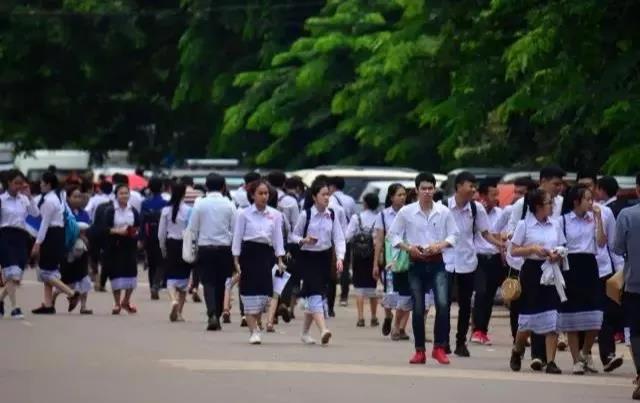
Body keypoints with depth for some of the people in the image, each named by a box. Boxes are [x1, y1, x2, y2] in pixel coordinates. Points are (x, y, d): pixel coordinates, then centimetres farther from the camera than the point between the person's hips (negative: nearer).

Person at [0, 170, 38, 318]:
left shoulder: (23, 199, 8)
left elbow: (36, 213, -5)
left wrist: (29, 196, -10)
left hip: (21, 237, 5)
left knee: (16, 276, 8)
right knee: (12, 274, -13)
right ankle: (14, 307, -12)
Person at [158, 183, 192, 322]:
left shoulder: (166, 210, -3)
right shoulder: (188, 210, -10)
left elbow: (161, 233, 2)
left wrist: (163, 248, 15)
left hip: (171, 244, 1)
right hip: (185, 244, -1)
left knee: (171, 276, 5)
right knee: (183, 278, 10)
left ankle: (174, 300, -24)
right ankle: (179, 312, 13)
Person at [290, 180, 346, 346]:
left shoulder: (331, 215, 2)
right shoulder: (305, 215, -7)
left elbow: (339, 238, -2)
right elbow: (294, 235, 1)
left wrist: (340, 258, -16)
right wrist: (304, 241, -20)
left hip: (325, 257, 5)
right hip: (308, 257, -4)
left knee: (317, 295, 12)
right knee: (315, 294, -17)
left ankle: (305, 332, 27)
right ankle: (323, 330, -29)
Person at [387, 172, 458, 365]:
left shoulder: (444, 212, 1)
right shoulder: (406, 212, -1)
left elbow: (453, 235, 5)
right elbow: (393, 235, 2)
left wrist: (440, 245, -14)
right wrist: (408, 247, -13)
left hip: (437, 263, 0)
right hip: (416, 264, 0)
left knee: (442, 303, -16)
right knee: (418, 309, 3)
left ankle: (440, 347, -6)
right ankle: (420, 351, 13)